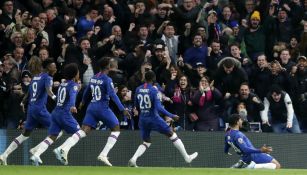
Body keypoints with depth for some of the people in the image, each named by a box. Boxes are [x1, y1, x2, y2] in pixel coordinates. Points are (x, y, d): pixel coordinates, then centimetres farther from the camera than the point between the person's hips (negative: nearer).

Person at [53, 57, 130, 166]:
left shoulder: (93, 78, 12)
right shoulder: (107, 80, -9)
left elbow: (87, 92, 26)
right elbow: (113, 95, -18)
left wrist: (83, 102, 45)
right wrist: (123, 109, -20)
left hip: (91, 107, 6)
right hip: (103, 107, -6)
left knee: (84, 131, -3)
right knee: (116, 129, 10)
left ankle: (63, 149, -25)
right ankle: (103, 155, -3)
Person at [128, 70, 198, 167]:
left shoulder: (138, 89, 2)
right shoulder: (154, 90, -14)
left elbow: (136, 105, 14)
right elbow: (159, 107, -21)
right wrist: (171, 116, -17)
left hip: (143, 119, 5)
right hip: (154, 118, -5)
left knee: (146, 142, 18)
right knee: (172, 135, 11)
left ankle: (133, 159, -7)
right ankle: (187, 157, 17)